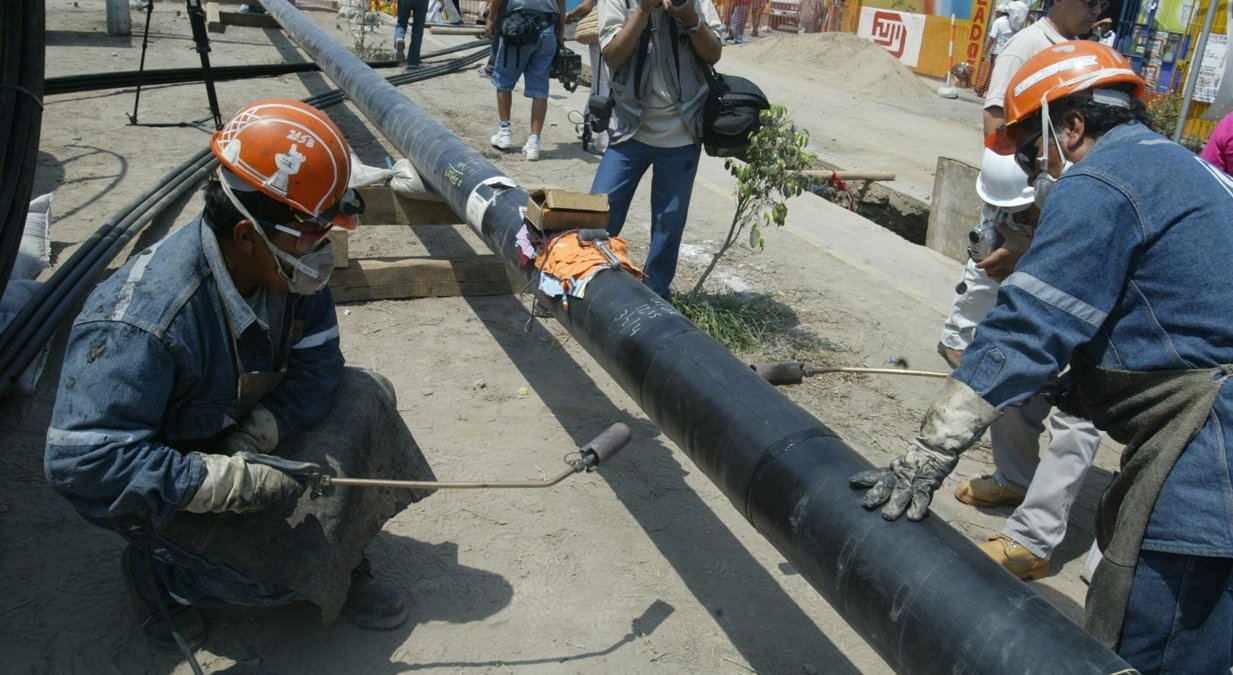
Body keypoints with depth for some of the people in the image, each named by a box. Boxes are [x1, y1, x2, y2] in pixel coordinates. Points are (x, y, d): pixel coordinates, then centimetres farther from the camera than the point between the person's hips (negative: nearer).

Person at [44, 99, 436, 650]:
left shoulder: (282, 264, -14)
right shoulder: (140, 325, -36)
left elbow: (316, 362, -9)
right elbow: (80, 460, -35)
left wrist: (257, 435, -26)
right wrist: (222, 481, -38)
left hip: (239, 436, 7)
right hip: (168, 491, -7)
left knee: (364, 396, -8)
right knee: (285, 567, -22)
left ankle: (342, 567, 2)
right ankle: (159, 570, 6)